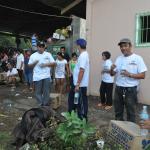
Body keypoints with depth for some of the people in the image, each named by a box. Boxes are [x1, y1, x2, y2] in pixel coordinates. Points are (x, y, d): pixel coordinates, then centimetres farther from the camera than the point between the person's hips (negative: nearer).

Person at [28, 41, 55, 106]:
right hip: (37, 77, 1)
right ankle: (40, 105, 11)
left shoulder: (48, 54, 8)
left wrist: (46, 64, -11)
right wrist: (34, 63, -11)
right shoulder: (33, 55, 9)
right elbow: (29, 65, 9)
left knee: (46, 92, 0)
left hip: (46, 76, 0)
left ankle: (46, 105, 9)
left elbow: (53, 63, 5)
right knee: (38, 92, 2)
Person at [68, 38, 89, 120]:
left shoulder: (83, 56, -19)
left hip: (80, 85, -10)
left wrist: (77, 84, -24)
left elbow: (82, 71, -25)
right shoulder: (84, 55, 12)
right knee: (71, 96, 19)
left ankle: (82, 119, 14)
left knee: (81, 102, 1)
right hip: (79, 83, 10)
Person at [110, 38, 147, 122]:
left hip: (131, 89, -5)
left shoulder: (137, 58, -7)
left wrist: (130, 74, -24)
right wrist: (112, 69, -11)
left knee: (130, 113, 4)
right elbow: (112, 74, 11)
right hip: (118, 89, 5)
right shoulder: (119, 59, 9)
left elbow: (143, 75, -10)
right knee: (118, 112, 15)